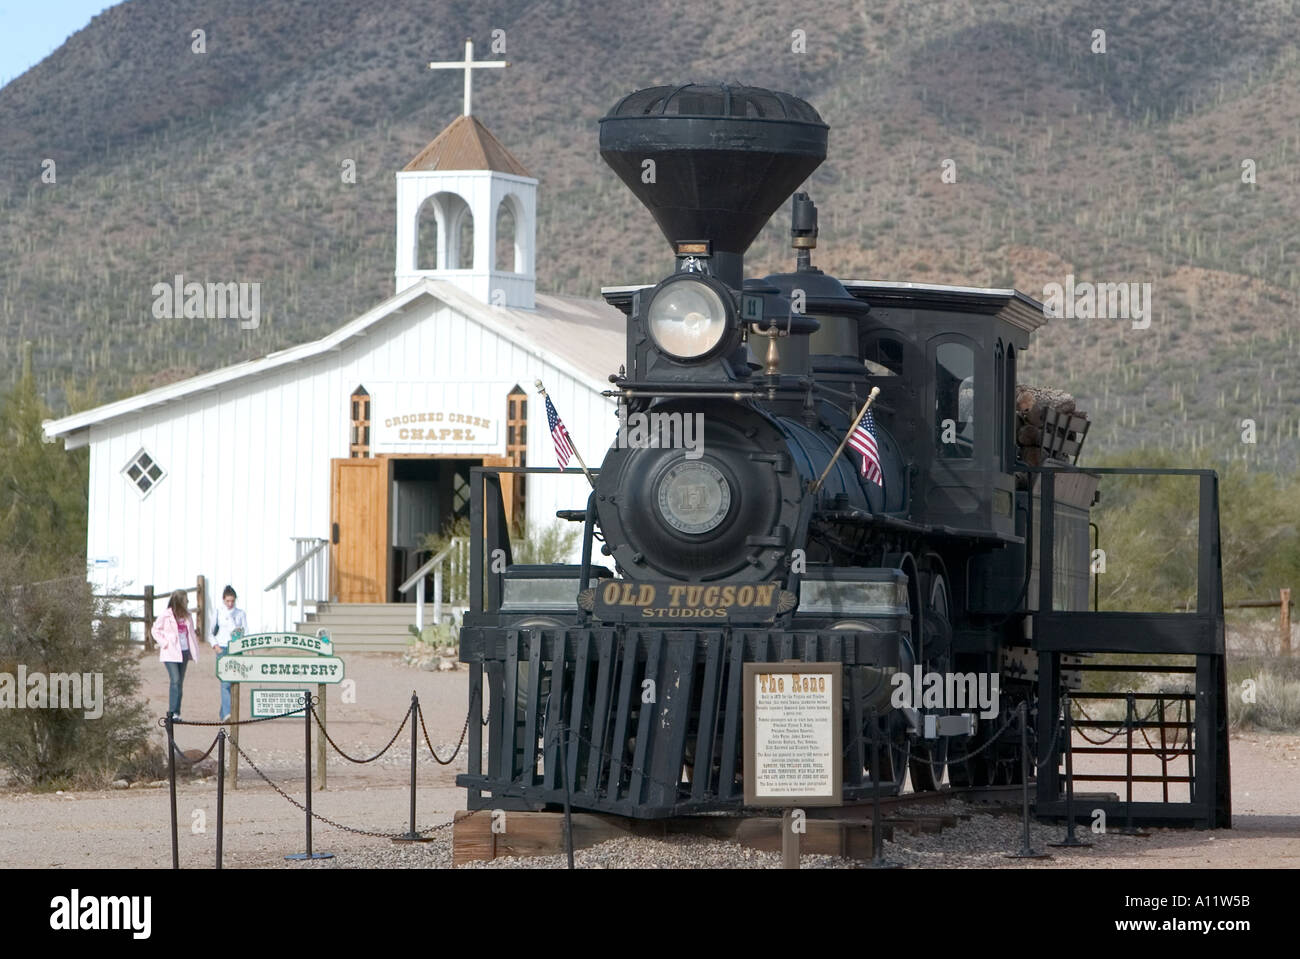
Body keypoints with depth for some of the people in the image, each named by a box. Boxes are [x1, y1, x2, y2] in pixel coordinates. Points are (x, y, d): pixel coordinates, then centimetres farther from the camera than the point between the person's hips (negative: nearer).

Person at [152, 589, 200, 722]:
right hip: (170, 654, -6)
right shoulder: (166, 615, -6)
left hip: (184, 651, 6)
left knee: (180, 682, 6)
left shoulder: (187, 615, 11)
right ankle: (172, 711, -15)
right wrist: (164, 643, -10)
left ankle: (176, 712, 9)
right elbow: (156, 630, 0)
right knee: (175, 681, -16)